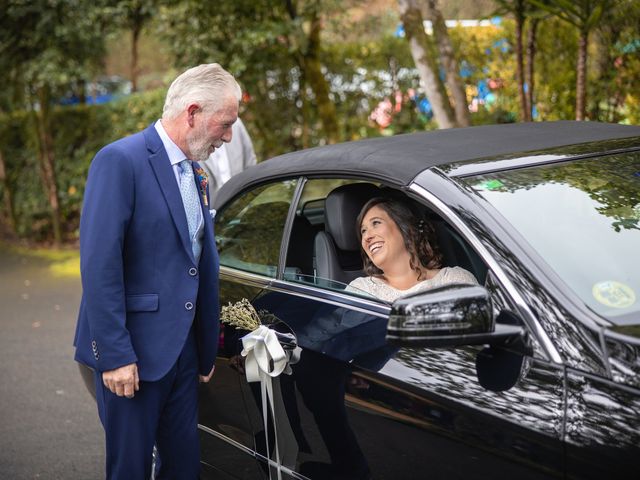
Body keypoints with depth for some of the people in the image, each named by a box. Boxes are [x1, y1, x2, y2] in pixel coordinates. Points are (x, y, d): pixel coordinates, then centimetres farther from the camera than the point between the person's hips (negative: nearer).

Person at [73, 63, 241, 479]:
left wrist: (208, 349, 15)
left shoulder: (196, 174, 11)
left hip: (182, 350, 7)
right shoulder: (121, 161, -14)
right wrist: (115, 355, -20)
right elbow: (99, 265, -19)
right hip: (132, 352, -7)